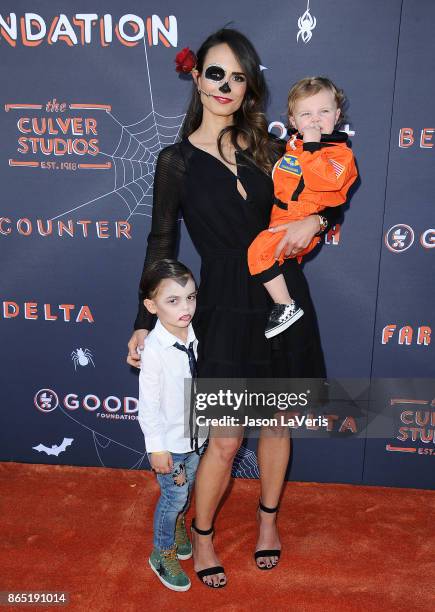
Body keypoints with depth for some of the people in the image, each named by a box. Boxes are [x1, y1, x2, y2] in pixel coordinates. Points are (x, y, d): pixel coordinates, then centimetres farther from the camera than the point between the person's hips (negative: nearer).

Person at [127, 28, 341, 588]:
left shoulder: (263, 146, 5)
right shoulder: (176, 160, -4)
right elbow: (160, 244, -1)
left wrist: (315, 218, -10)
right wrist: (144, 323, -5)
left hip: (283, 300, 4)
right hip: (227, 309, -4)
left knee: (278, 421, 16)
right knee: (226, 439, 4)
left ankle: (268, 517, 42)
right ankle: (201, 533, 31)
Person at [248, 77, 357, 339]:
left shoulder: (340, 152, -7)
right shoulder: (292, 145, 14)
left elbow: (324, 179, -28)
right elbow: (277, 179, 32)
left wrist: (312, 145, -25)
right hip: (279, 217, 9)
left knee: (260, 249, -25)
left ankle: (286, 306, -16)